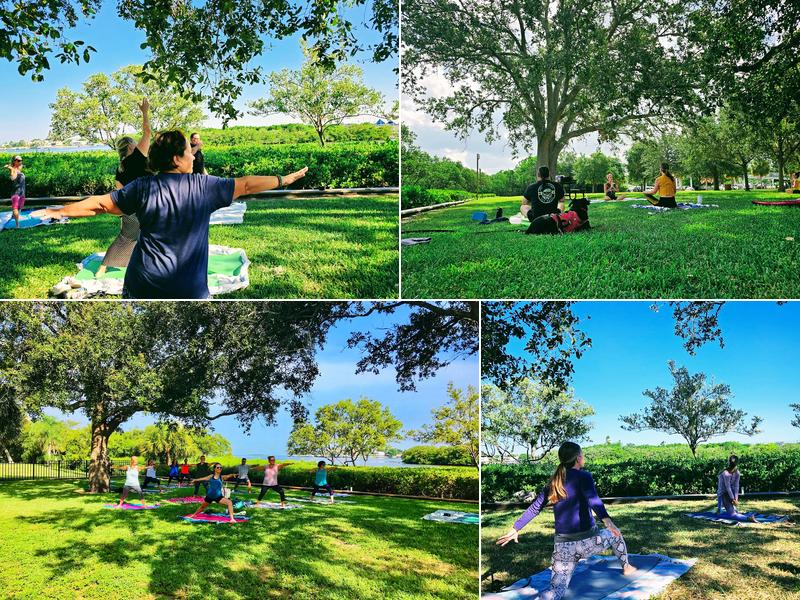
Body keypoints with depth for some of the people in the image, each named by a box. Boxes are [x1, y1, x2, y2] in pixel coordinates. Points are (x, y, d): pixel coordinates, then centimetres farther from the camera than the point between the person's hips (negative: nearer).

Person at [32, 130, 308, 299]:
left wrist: (59, 212, 13)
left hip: (144, 286, 2)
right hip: (189, 289, -1)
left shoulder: (143, 187, -2)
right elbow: (246, 185, 5)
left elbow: (99, 203, 1)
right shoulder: (203, 186, -4)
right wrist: (284, 179, 17)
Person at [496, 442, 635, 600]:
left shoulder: (554, 483, 9)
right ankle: (626, 567, 42)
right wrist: (606, 520, -40)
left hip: (563, 545, 3)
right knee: (614, 534, 28)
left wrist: (515, 529, 20)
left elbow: (534, 508, 12)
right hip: (588, 540, -3)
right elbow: (593, 499, -25)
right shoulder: (583, 476, -6)